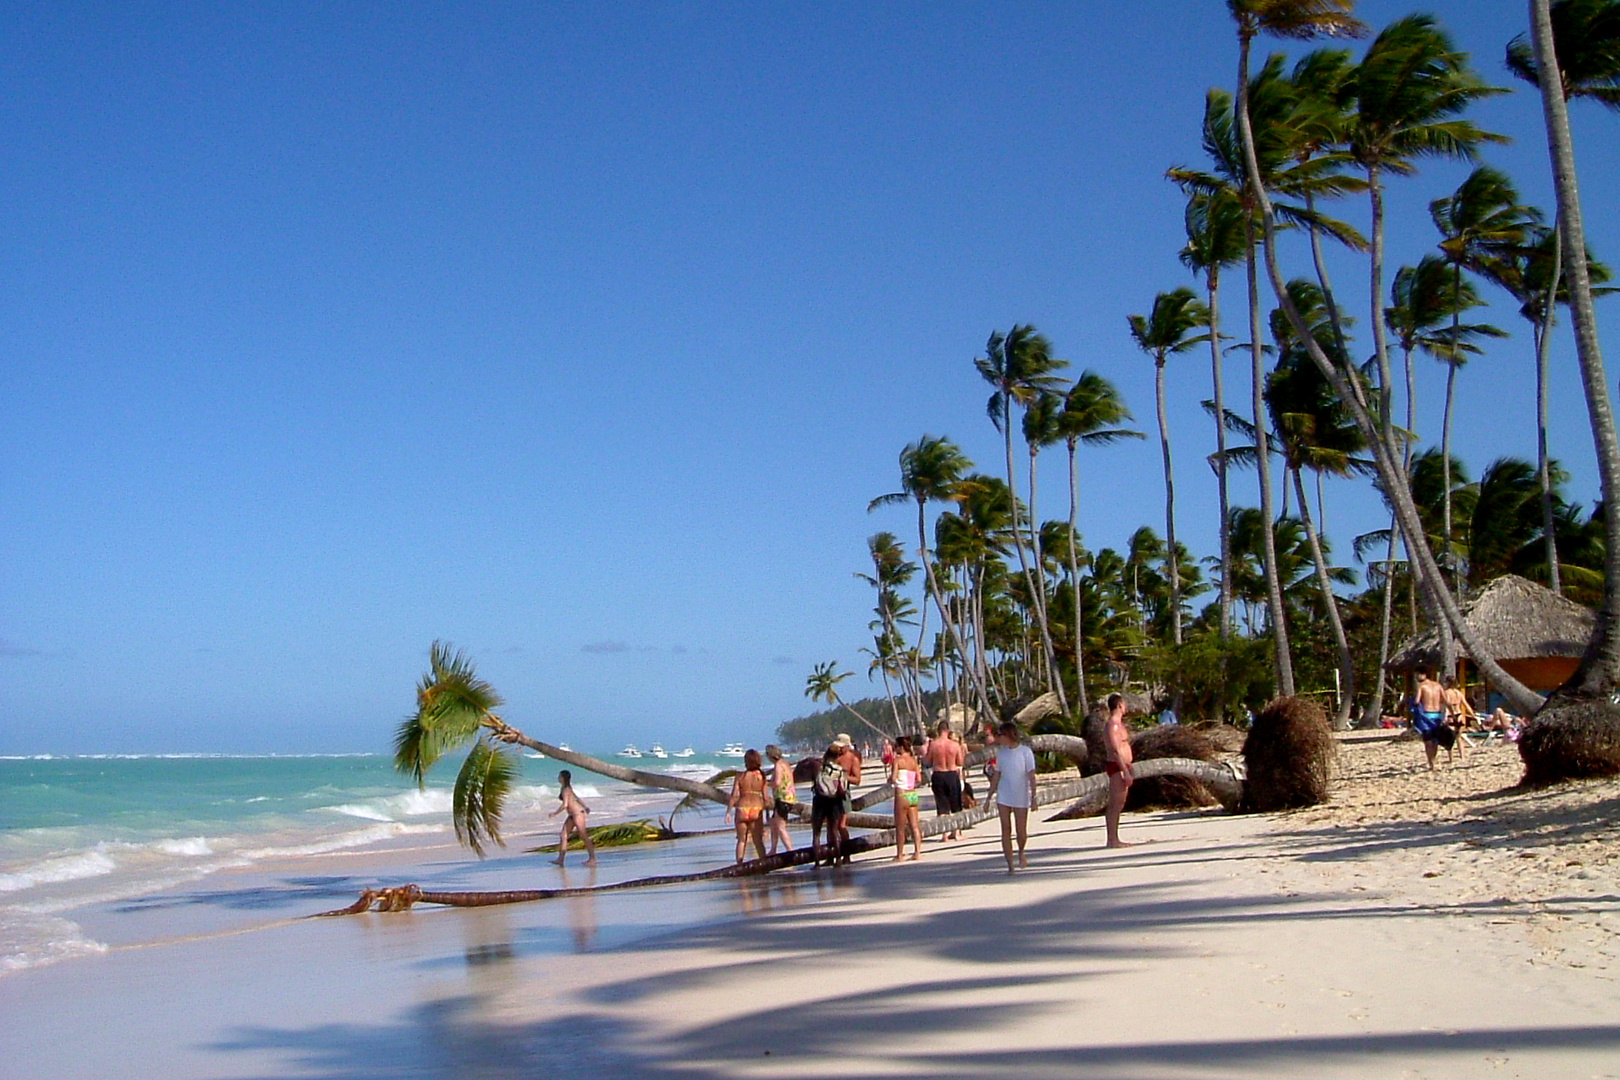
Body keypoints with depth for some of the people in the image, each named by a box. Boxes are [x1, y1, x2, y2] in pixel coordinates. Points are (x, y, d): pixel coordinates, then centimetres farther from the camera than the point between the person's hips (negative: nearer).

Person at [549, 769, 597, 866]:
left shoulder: (566, 790, -16)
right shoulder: (565, 788, 13)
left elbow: (565, 805, -22)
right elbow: (577, 798, 22)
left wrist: (554, 813, -14)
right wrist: (585, 807, 29)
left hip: (577, 813, -10)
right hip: (572, 815, 10)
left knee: (583, 836, -5)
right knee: (563, 835, 7)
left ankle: (592, 859, 0)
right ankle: (560, 859, 10)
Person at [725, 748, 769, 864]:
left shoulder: (740, 776, -4)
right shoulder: (761, 776, -3)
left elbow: (734, 795, -7)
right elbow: (765, 797, -2)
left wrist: (728, 811, -1)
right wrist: (766, 812, 10)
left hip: (742, 808, 0)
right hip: (757, 809, 0)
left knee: (742, 840, 11)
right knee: (758, 840, 8)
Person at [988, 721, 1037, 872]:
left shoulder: (1025, 752, -7)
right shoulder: (1001, 752, 6)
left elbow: (1031, 776, -7)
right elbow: (997, 776, 11)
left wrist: (1033, 797, -13)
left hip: (1021, 797, -3)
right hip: (1003, 797, 3)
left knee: (1021, 832, 3)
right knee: (1006, 830, -2)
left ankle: (1021, 853, 33)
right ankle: (1009, 864, 2)